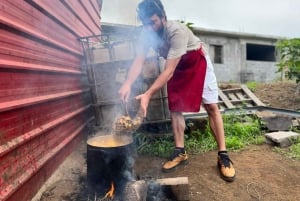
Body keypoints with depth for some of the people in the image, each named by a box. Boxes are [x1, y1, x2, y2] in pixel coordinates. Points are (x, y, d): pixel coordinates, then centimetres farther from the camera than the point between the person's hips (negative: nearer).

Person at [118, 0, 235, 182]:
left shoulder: (177, 31, -37)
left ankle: (223, 155, -3)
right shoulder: (147, 34, -17)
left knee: (211, 106, -9)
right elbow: (139, 61, -24)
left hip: (197, 61, -5)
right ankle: (180, 152, 8)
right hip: (176, 65, 6)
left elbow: (168, 71, -40)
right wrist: (128, 83, -43)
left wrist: (148, 94, -46)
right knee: (175, 108, -2)